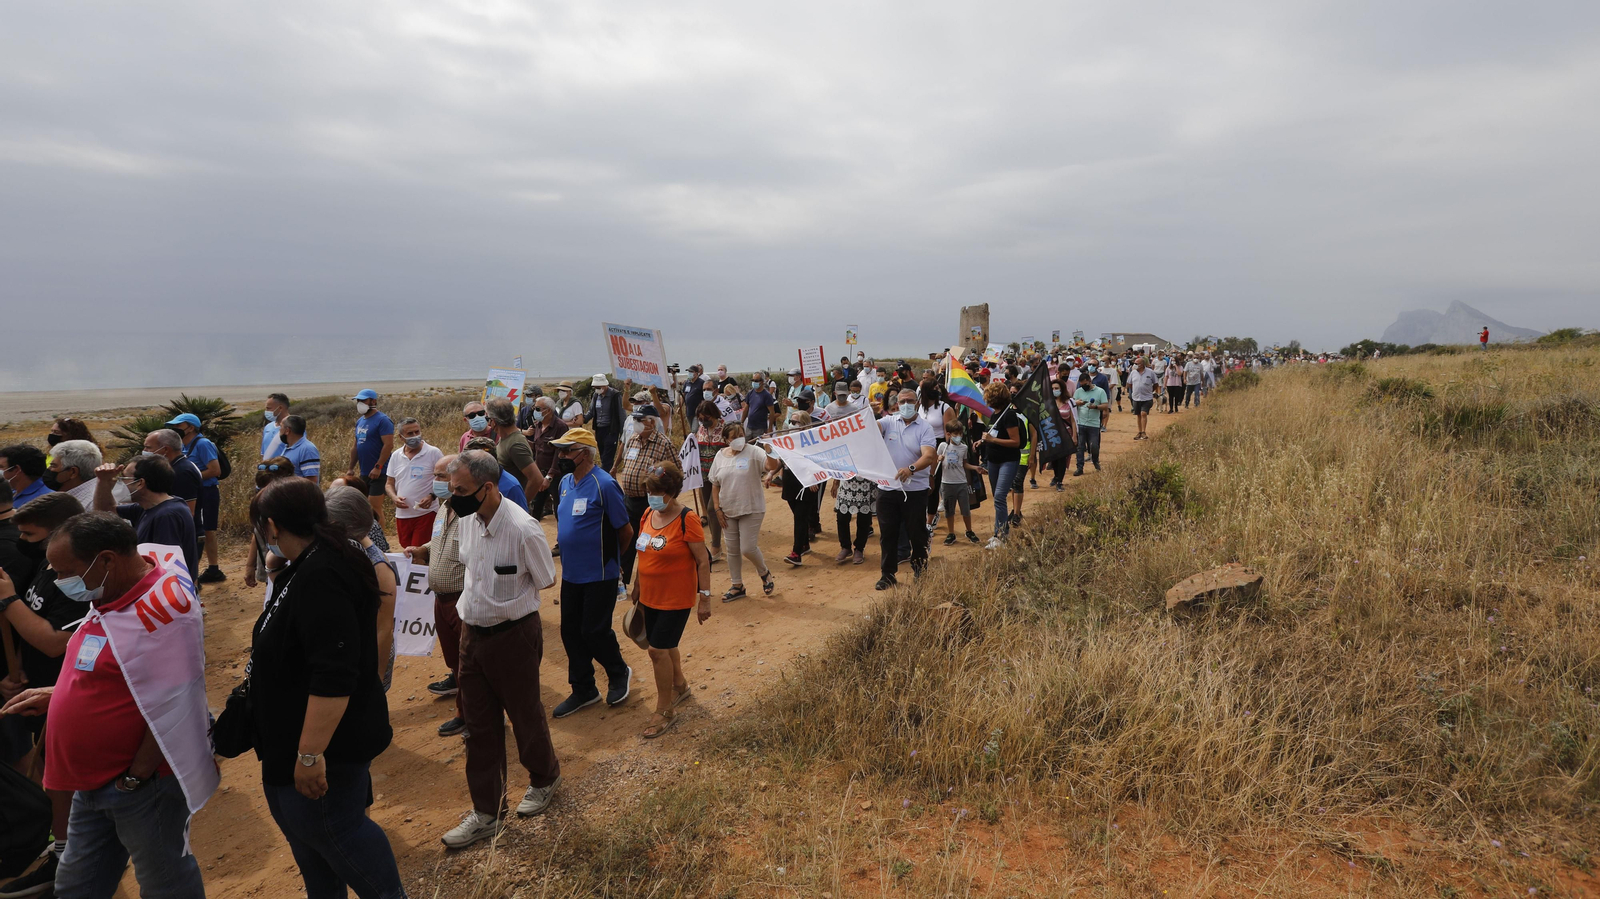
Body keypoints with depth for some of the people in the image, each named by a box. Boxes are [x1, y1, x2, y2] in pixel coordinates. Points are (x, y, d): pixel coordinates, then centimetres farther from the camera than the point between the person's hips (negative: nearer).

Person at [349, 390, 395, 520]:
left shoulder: (382, 420, -11)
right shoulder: (360, 421, 15)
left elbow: (389, 445, -19)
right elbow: (356, 446, 20)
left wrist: (378, 467, -22)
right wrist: (351, 468, 16)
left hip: (378, 473, -8)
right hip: (364, 473, 8)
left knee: (375, 507, -9)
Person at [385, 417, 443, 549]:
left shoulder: (434, 453, -5)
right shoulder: (396, 456, 10)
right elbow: (389, 484, 16)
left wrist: (432, 496, -19)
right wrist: (394, 497, -5)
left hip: (426, 513, -5)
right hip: (402, 514, 5)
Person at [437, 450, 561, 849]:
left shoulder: (523, 529, -25)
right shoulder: (468, 519, -4)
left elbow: (546, 583, -10)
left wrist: (503, 600, -5)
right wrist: (470, 604, 6)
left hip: (513, 636, -6)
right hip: (473, 632, 6)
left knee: (525, 716, 15)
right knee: (479, 725, 13)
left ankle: (545, 778, 43)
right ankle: (487, 814, 28)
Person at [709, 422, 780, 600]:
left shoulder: (753, 452, -10)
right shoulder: (720, 456, 4)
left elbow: (772, 466, -23)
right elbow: (715, 485, 9)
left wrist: (770, 453, -42)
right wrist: (717, 508, 4)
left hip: (751, 510, -5)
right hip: (728, 511, 5)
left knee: (748, 548, -7)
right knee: (732, 550, 12)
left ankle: (764, 572, 23)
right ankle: (737, 586, 28)